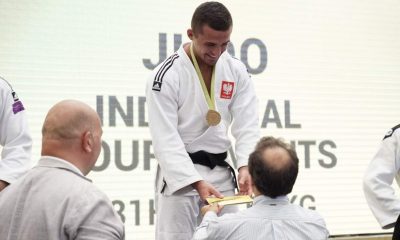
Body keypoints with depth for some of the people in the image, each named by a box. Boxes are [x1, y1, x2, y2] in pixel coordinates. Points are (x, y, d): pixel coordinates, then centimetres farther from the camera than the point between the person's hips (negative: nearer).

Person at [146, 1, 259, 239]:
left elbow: (247, 125, -4)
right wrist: (197, 182, -28)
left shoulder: (237, 71, 0)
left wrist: (245, 167, -22)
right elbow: (166, 140, -19)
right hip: (180, 172, -5)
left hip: (221, 172, 5)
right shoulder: (167, 76, -16)